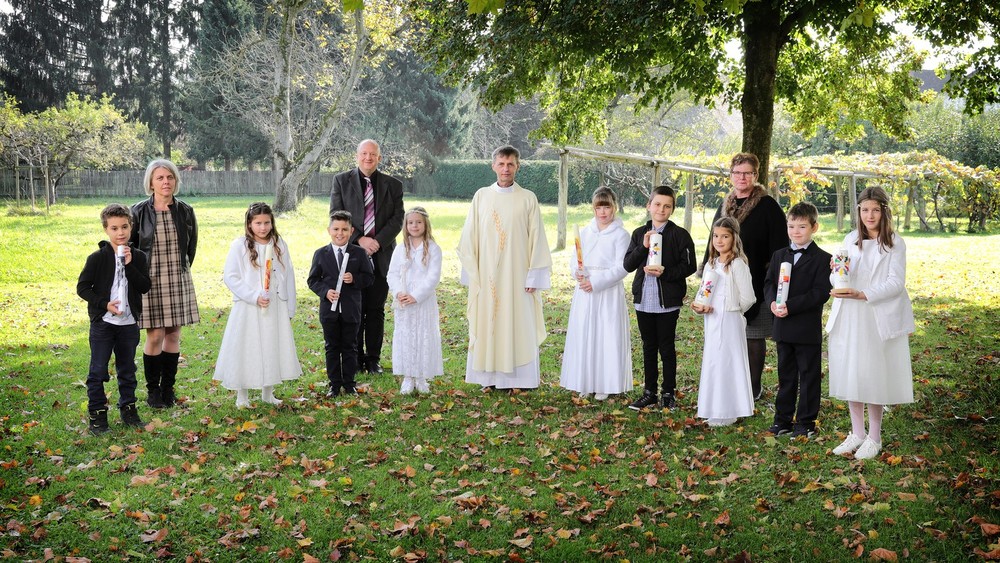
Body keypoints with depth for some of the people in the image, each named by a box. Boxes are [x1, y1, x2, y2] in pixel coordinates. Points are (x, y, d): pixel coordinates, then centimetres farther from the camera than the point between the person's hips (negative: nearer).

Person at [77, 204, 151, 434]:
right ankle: (97, 414, 10)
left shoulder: (138, 257, 2)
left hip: (129, 323, 3)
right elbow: (82, 287, -5)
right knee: (98, 371, 0)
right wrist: (104, 304, -15)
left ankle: (128, 408, 27)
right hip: (102, 322, -3)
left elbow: (145, 286, -7)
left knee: (127, 370, 14)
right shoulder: (97, 257, -7)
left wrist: (130, 265, -17)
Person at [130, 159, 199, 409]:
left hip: (178, 281, 3)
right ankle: (153, 390, 13)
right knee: (155, 336, -3)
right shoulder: (139, 212, -5)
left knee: (173, 335, 7)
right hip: (149, 281, -2)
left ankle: (168, 388, 19)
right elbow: (129, 246, 5)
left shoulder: (185, 211, 2)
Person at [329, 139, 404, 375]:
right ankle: (355, 357, 13)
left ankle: (373, 359, 15)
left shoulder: (393, 185, 7)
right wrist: (359, 240, -13)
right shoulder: (341, 181, 4)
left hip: (381, 256, 1)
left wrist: (377, 241, -12)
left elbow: (397, 219, 1)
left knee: (376, 309, 6)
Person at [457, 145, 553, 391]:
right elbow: (469, 238, 6)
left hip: (518, 275, -1)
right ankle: (489, 378, 13)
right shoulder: (481, 196, 5)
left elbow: (536, 239, -1)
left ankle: (518, 377, 10)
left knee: (519, 324, 1)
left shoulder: (528, 199, 0)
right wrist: (472, 274, 0)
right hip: (487, 276, 2)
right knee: (487, 325, 4)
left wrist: (533, 277, -6)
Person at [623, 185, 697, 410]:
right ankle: (649, 393, 21)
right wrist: (643, 247, -15)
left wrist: (665, 272, -19)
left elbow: (689, 266, -7)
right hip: (643, 300, 4)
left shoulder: (680, 235, -5)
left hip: (668, 302, -4)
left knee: (666, 347, 4)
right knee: (649, 347, 12)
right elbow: (628, 265, 0)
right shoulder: (639, 233, 7)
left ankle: (669, 392, 16)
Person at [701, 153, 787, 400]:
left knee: (753, 336, 2)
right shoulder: (725, 205, 13)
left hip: (755, 283, -5)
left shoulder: (767, 206, -5)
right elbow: (713, 241, 20)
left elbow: (778, 247, -9)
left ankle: (753, 386, 13)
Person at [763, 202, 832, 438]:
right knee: (785, 375, 14)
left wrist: (790, 306, -22)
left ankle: (806, 422, 14)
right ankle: (783, 419, 23)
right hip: (783, 327, 5)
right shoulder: (779, 255, 11)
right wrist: (772, 302, -12)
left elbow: (820, 292, -15)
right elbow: (768, 283, 9)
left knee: (809, 376, 5)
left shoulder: (822, 259, -7)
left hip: (808, 328, -5)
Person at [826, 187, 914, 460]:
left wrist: (863, 294, -20)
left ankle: (874, 437, 16)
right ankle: (857, 433, 21)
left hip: (879, 318, -4)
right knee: (849, 373, 7)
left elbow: (896, 282, -9)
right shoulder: (850, 240, 8)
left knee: (873, 375, 2)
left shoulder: (894, 243, -3)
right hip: (849, 317, 4)